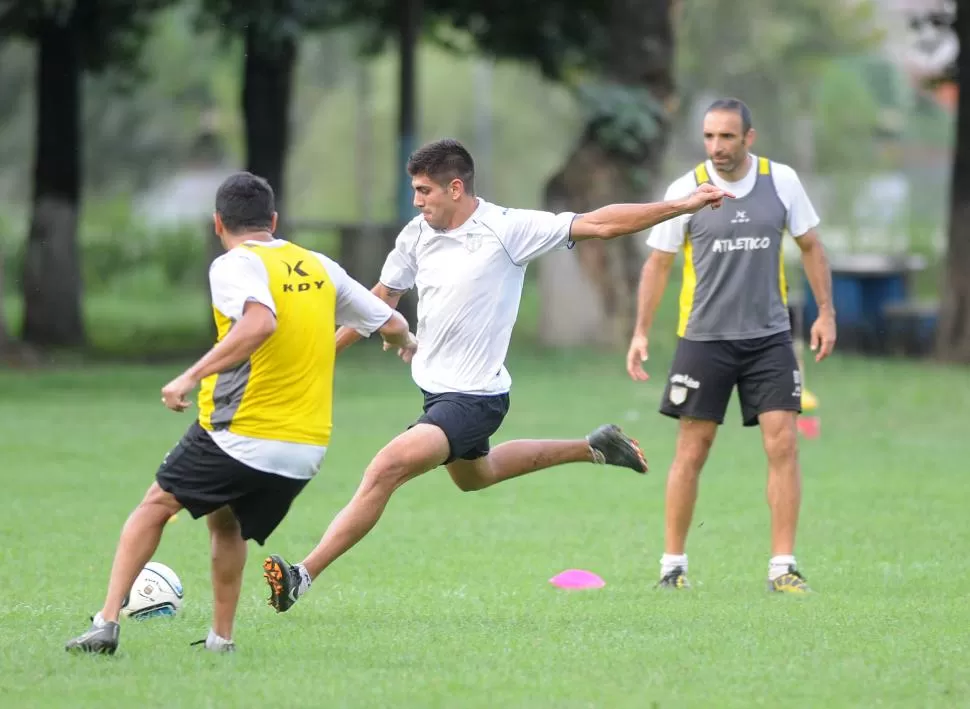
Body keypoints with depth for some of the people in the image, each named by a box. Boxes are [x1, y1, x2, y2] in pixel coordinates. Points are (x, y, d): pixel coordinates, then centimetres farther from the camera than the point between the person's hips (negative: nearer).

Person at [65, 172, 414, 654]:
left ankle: (107, 622, 4)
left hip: (241, 435, -5)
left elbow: (260, 323, -30)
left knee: (156, 505, 13)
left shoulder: (234, 266, -9)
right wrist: (405, 343, 40)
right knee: (226, 522, 28)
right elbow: (392, 325, 16)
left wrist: (192, 376, -29)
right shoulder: (320, 268, 10)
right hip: (308, 447, 6)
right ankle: (221, 638, 23)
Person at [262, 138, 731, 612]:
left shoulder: (507, 229, -17)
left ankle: (303, 575, -23)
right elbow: (381, 300, 17)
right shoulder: (416, 236, 2)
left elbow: (599, 224, -16)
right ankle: (594, 449, 44)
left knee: (384, 470, -23)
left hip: (475, 398, -9)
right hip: (437, 390, 9)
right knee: (474, 475, 32)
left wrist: (681, 206, -21)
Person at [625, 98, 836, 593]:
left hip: (769, 336, 1)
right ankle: (673, 564, 12)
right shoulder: (686, 190, -5)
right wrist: (641, 332, -3)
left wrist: (826, 313, 5)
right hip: (704, 338, -1)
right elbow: (658, 263, 3)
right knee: (691, 450, 0)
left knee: (783, 443, -7)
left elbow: (810, 246, 10)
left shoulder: (782, 181, -2)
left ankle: (783, 567, -2)